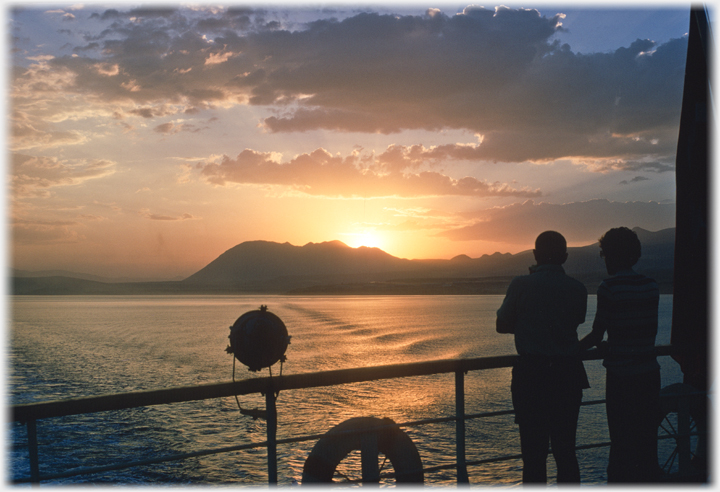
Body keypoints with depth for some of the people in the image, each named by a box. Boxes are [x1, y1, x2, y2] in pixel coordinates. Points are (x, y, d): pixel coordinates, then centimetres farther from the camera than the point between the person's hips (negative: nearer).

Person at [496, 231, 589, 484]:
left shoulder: (521, 285, -7)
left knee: (534, 453, 4)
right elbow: (576, 321, 13)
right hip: (568, 375, 3)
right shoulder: (577, 289, 0)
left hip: (531, 375, -2)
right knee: (566, 450, 13)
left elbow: (502, 325, 3)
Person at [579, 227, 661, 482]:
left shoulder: (609, 287, -11)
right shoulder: (651, 286, 6)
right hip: (650, 373, 5)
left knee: (621, 443, 2)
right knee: (647, 440, 14)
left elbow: (597, 335, -10)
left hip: (621, 376, -5)